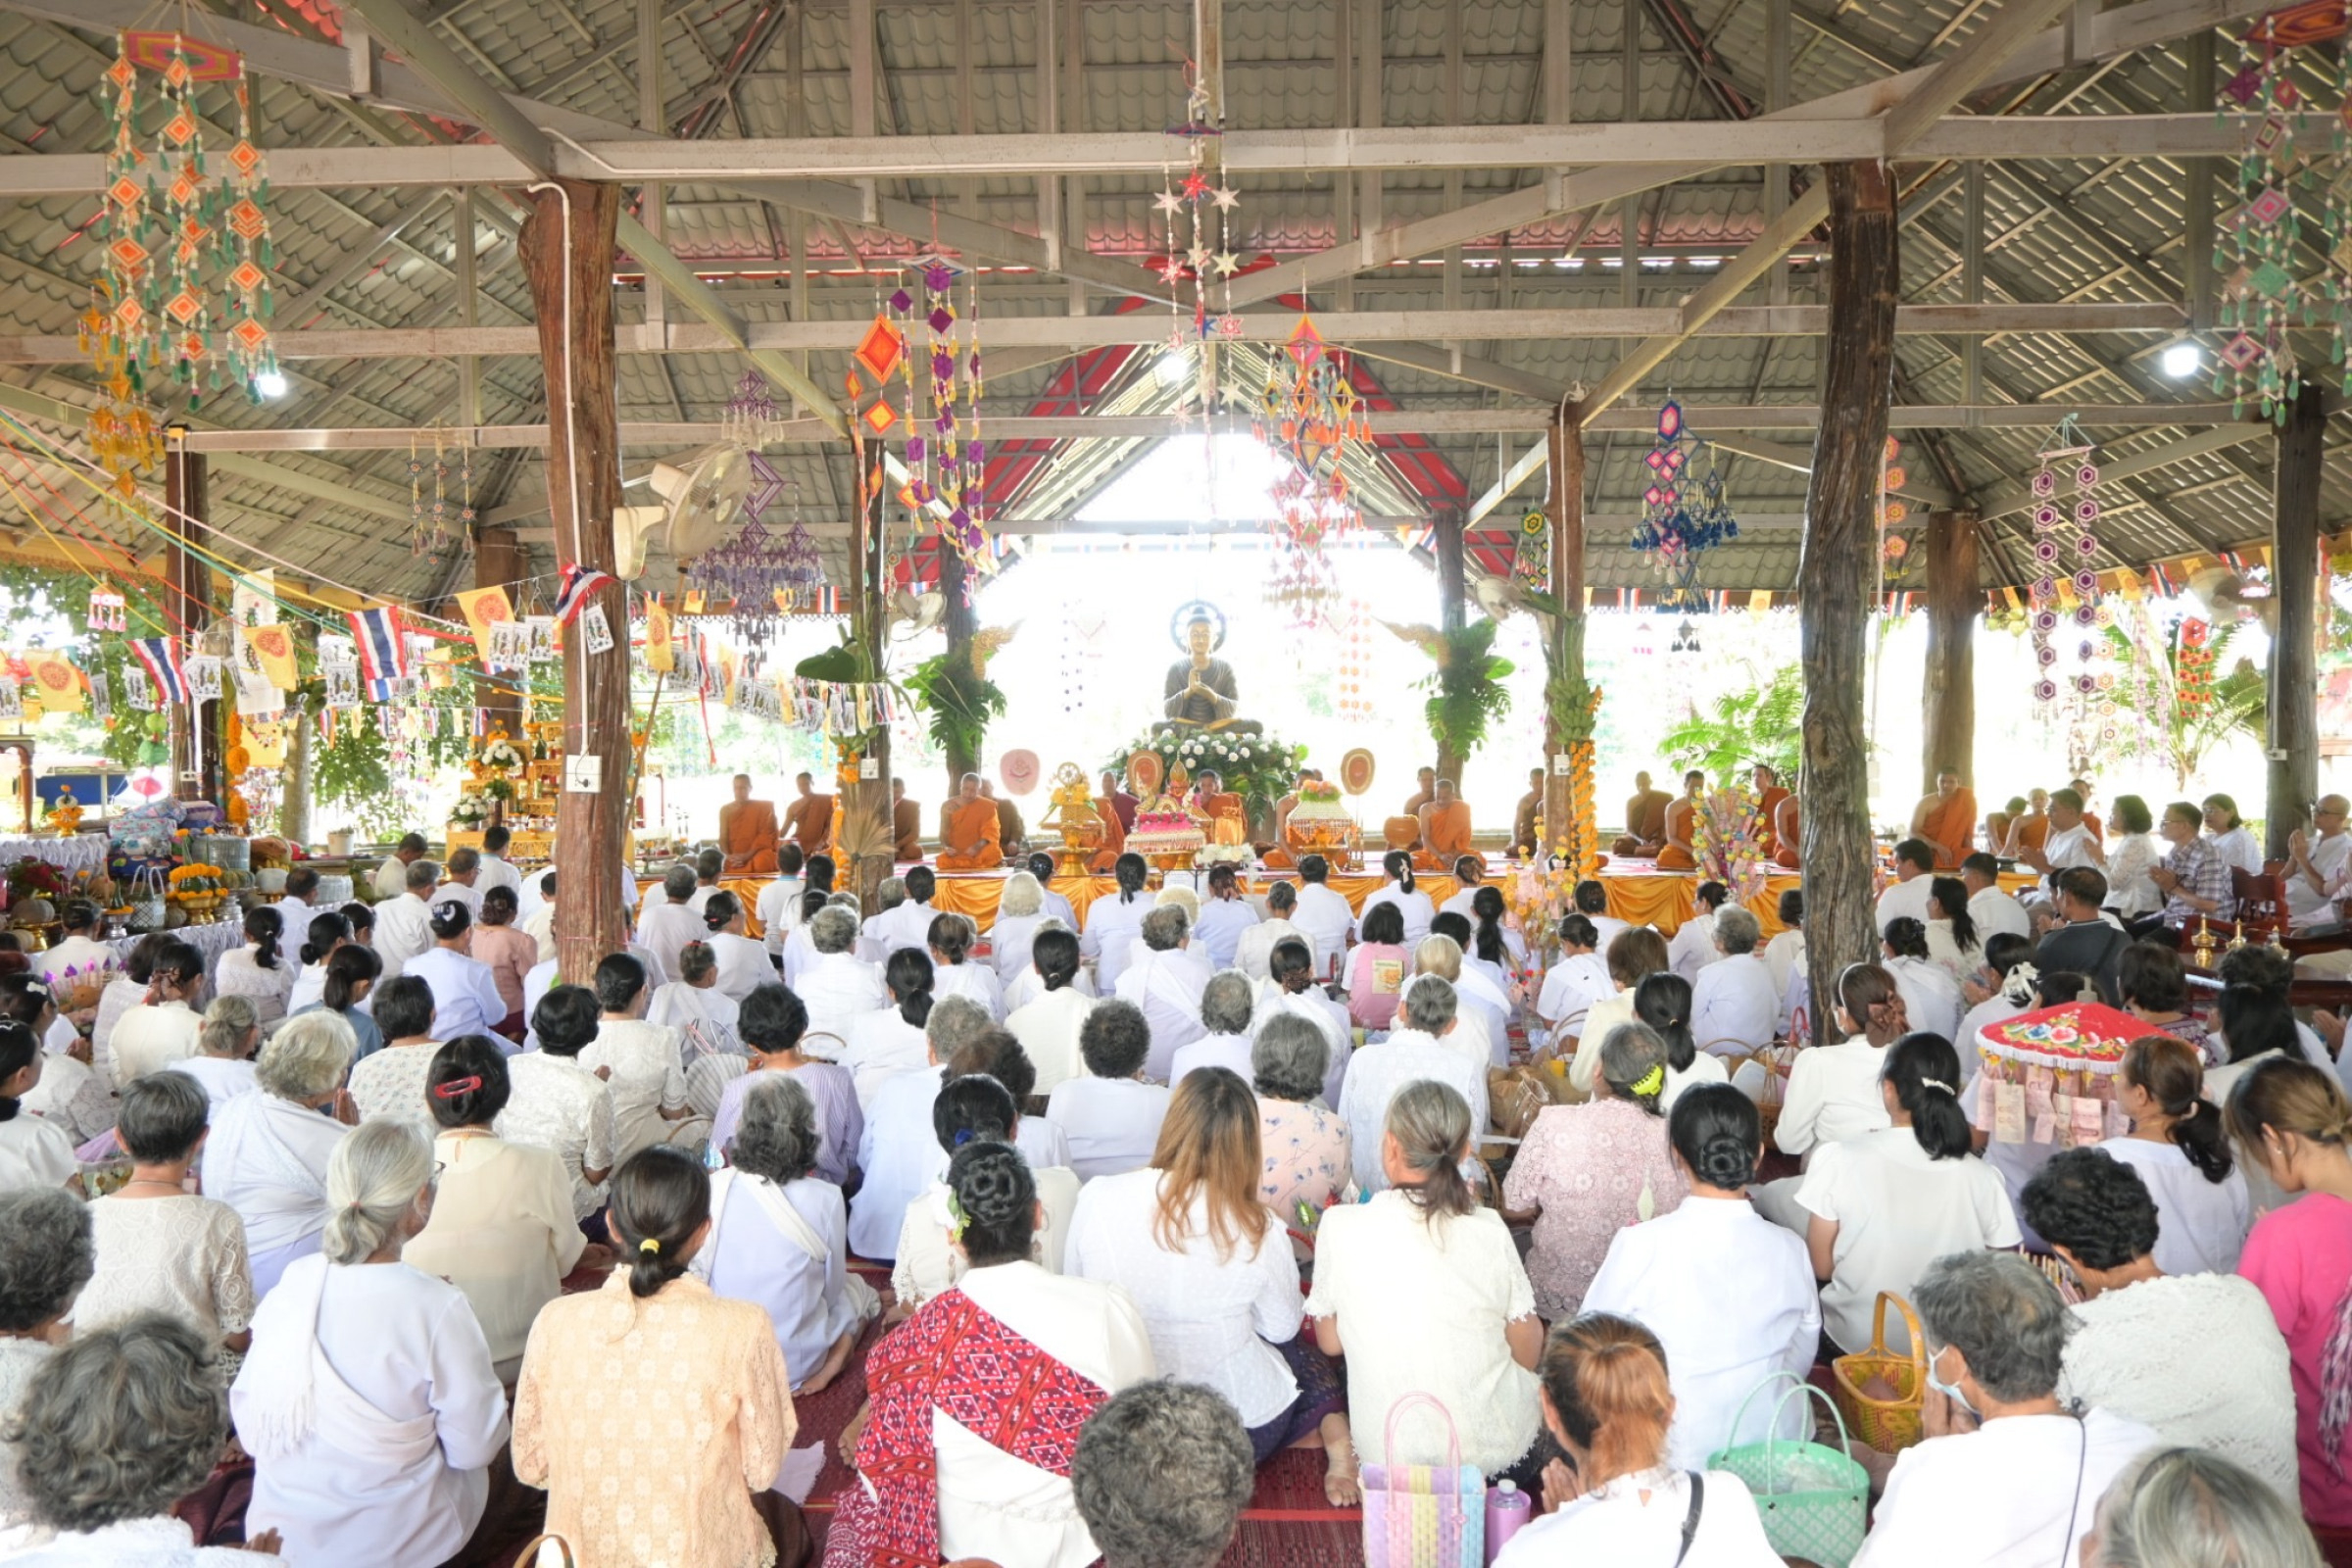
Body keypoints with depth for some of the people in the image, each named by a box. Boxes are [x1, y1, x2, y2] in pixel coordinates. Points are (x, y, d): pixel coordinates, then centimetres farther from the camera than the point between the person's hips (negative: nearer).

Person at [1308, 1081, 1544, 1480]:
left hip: (1393, 1458, 0)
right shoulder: (1487, 1228, -12)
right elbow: (1528, 1350, -1)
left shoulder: (1341, 1226, -14)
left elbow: (1329, 1342, -1)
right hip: (1500, 1450, 0)